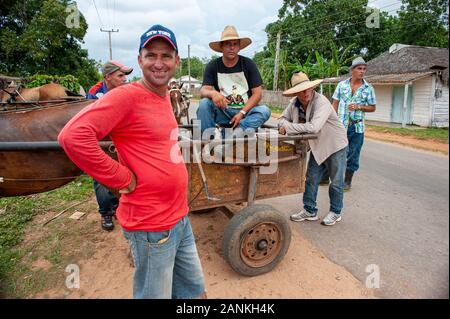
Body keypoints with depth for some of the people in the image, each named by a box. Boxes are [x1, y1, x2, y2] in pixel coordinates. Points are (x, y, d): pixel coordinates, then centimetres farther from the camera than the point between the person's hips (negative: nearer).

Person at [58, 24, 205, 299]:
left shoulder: (165, 97, 9)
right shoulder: (127, 96, -17)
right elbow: (73, 136, -29)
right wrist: (123, 178, -20)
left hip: (180, 217, 8)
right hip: (152, 226, -8)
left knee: (194, 290, 23)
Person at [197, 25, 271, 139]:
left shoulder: (248, 64, 1)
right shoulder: (213, 66, 2)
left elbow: (257, 93, -3)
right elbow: (203, 91, -8)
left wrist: (242, 113, -16)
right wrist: (212, 93, -33)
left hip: (245, 110, 0)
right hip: (223, 112, 0)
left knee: (264, 111, -28)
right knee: (204, 103, -27)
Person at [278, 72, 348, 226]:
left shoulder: (321, 102, -29)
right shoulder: (294, 103, -7)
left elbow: (313, 127, -40)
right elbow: (283, 119, 1)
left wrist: (288, 127, -32)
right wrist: (284, 125, -24)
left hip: (335, 145, -6)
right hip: (318, 146, 6)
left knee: (336, 182, 7)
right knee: (311, 179, 8)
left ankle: (336, 212, 25)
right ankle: (310, 211, 22)